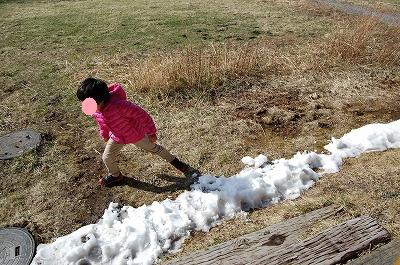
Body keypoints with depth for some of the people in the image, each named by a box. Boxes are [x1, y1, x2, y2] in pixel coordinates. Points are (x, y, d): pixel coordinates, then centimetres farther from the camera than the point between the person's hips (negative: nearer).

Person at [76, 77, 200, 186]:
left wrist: (151, 132, -24)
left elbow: (142, 115, -34)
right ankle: (115, 175, 39)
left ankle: (177, 163, 38)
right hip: (117, 137, 5)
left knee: (153, 148, 14)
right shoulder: (95, 110, -18)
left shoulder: (119, 105, -43)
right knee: (107, 158, 6)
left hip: (136, 133, -5)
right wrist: (104, 134, 22)